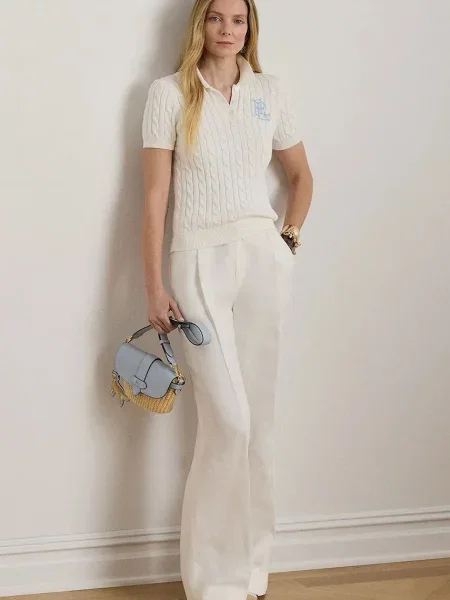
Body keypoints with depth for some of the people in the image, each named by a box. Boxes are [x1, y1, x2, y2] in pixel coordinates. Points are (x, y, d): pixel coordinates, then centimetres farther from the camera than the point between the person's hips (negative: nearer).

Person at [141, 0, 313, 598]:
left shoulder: (270, 90, 9)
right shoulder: (170, 93, 0)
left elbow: (302, 175, 22)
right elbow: (155, 194, -3)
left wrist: (289, 238, 11)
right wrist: (154, 287, -7)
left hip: (264, 256, 4)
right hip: (200, 259, -3)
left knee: (259, 416, 6)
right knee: (228, 419, -10)